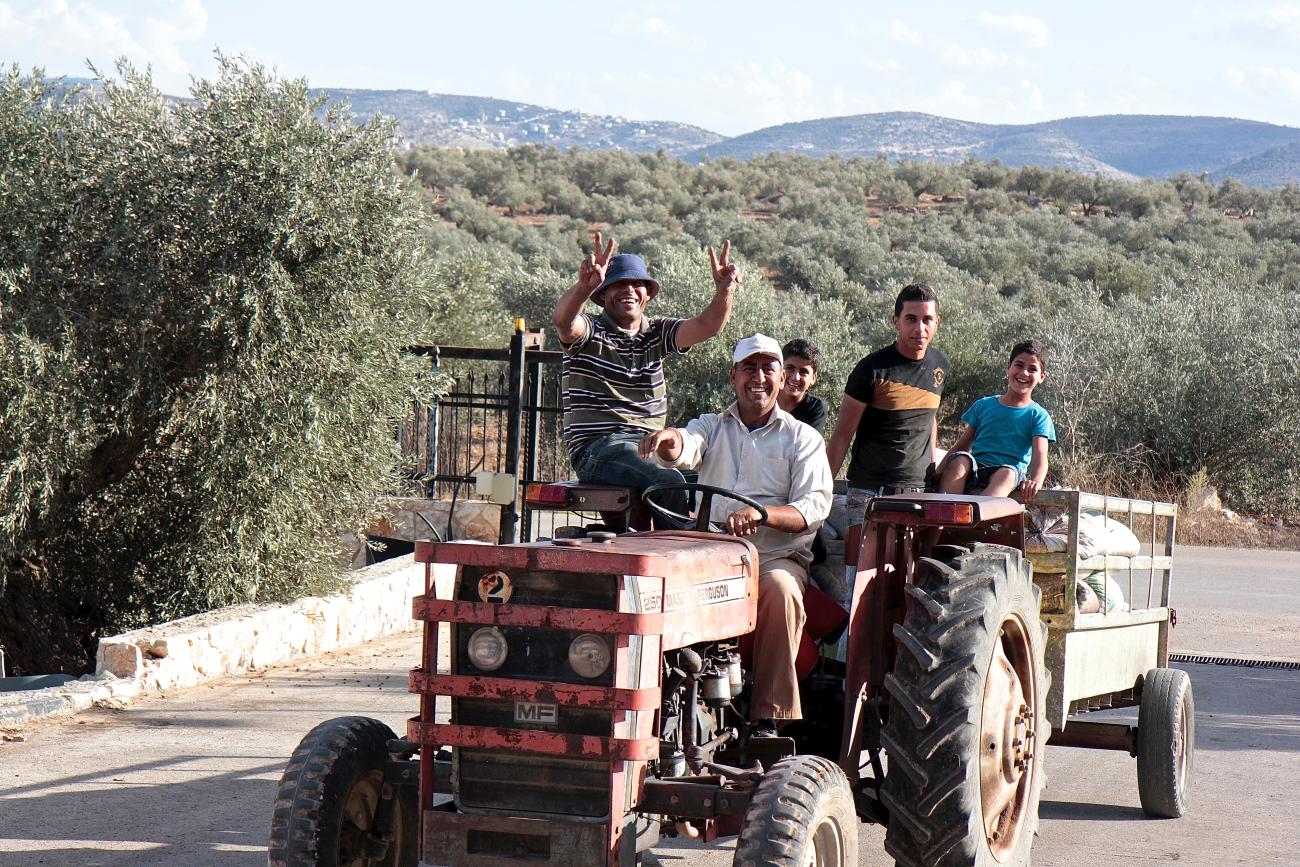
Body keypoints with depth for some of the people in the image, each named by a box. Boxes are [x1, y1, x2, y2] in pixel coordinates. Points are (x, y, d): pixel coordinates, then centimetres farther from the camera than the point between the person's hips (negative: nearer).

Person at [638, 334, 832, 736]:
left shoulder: (802, 438, 12)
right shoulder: (711, 427, 18)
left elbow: (815, 506, -2)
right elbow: (685, 450, -7)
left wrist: (761, 513, -22)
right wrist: (669, 439, -33)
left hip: (777, 556, -1)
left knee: (780, 590, -36)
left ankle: (769, 718, -32)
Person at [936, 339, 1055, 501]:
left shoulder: (1038, 416, 10)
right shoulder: (983, 405, 18)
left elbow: (1039, 457, -6)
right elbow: (961, 446, 17)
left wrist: (1035, 482, -29)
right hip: (972, 473, 3)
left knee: (1007, 474, -37)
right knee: (960, 460, -30)